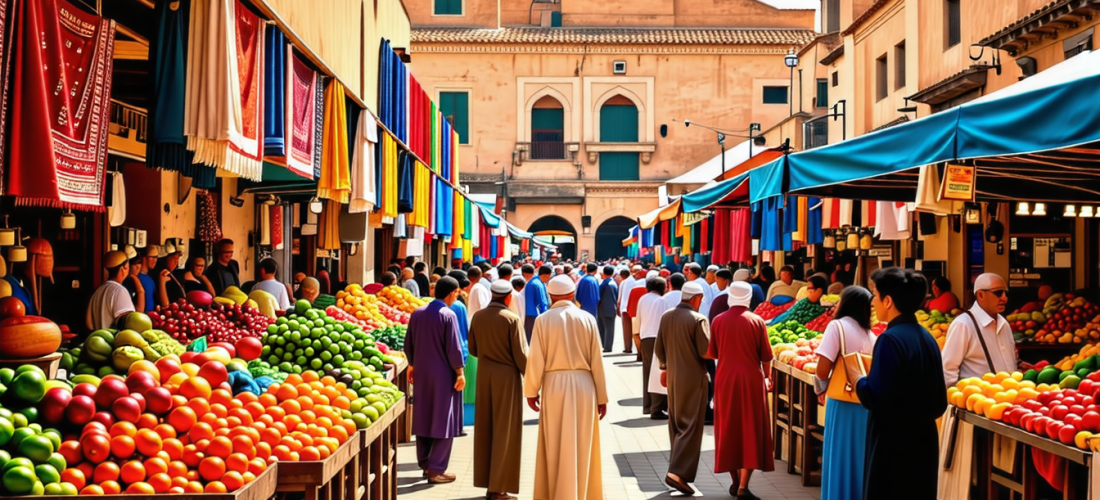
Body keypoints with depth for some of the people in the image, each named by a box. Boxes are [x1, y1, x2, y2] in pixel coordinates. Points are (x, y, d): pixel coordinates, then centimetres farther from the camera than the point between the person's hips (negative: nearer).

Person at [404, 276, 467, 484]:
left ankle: (424, 463, 24)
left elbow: (408, 344, 10)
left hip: (422, 373, 6)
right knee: (443, 421, 1)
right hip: (443, 375, -6)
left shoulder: (417, 313, 3)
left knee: (423, 418, 16)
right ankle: (436, 470, 2)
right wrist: (460, 373, -6)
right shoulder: (448, 315, -16)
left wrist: (412, 365, 22)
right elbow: (454, 348, -16)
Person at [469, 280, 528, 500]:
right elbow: (521, 354, -14)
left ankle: (486, 482, 20)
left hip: (484, 375, 5)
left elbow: (473, 349, 8)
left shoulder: (477, 317, 0)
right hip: (507, 377, -5)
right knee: (505, 431, 3)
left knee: (485, 429, 13)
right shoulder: (512, 319, -15)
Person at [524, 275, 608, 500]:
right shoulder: (587, 319, -2)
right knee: (581, 447, 11)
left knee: (555, 447, 9)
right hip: (583, 386, 1)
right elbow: (597, 360, 0)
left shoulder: (543, 320, -6)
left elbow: (536, 359, -6)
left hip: (554, 385, -1)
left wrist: (531, 390, 7)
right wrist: (602, 396, 6)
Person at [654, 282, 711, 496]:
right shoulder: (698, 319, -17)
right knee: (691, 426, -4)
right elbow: (706, 351, -17)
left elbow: (658, 348, 9)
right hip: (694, 378, -7)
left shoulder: (666, 317, 3)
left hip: (673, 376, 7)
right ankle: (677, 472, -12)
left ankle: (678, 467, 28)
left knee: (676, 424, 17)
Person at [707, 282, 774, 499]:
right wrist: (767, 377, 16)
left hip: (725, 378, 2)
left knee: (729, 428, 13)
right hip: (751, 379, -2)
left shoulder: (718, 321, -1)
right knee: (751, 430, 2)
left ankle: (735, 482, 21)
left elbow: (712, 353, 6)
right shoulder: (756, 321, -6)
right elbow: (766, 356, -1)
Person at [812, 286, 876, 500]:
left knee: (838, 459, 2)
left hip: (842, 403, -5)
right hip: (867, 404, 5)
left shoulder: (838, 326, -7)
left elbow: (823, 369, -14)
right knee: (860, 459, 12)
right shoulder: (871, 335, 10)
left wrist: (821, 390, 3)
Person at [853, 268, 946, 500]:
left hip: (894, 447, -8)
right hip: (924, 443, 8)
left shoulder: (890, 339, -17)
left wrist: (857, 379, -4)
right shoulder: (927, 338, 8)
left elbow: (875, 399, -22)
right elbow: (939, 403, 13)